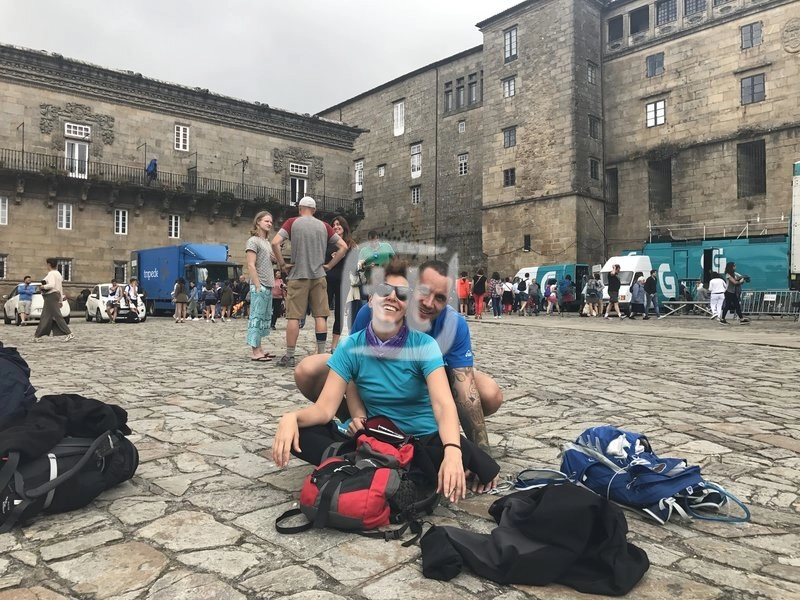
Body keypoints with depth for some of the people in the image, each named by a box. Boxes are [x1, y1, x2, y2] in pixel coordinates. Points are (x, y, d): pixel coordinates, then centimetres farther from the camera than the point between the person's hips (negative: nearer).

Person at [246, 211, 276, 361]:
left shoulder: (267, 242, 20)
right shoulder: (253, 241, -5)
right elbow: (251, 266, -12)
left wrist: (272, 283, 15)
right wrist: (258, 285, -18)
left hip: (268, 286, 9)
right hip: (259, 286, -9)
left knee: (265, 317, 10)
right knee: (257, 317, -8)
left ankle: (259, 349, 15)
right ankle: (255, 351, -7)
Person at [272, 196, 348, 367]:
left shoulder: (292, 222, -1)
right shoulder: (324, 226, 7)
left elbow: (275, 243, -12)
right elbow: (343, 247, 4)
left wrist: (282, 264, -3)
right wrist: (329, 265, 7)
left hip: (298, 276, -2)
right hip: (319, 276, 2)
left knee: (293, 316, 1)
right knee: (320, 315, 5)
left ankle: (289, 357, 4)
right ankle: (321, 355, 6)